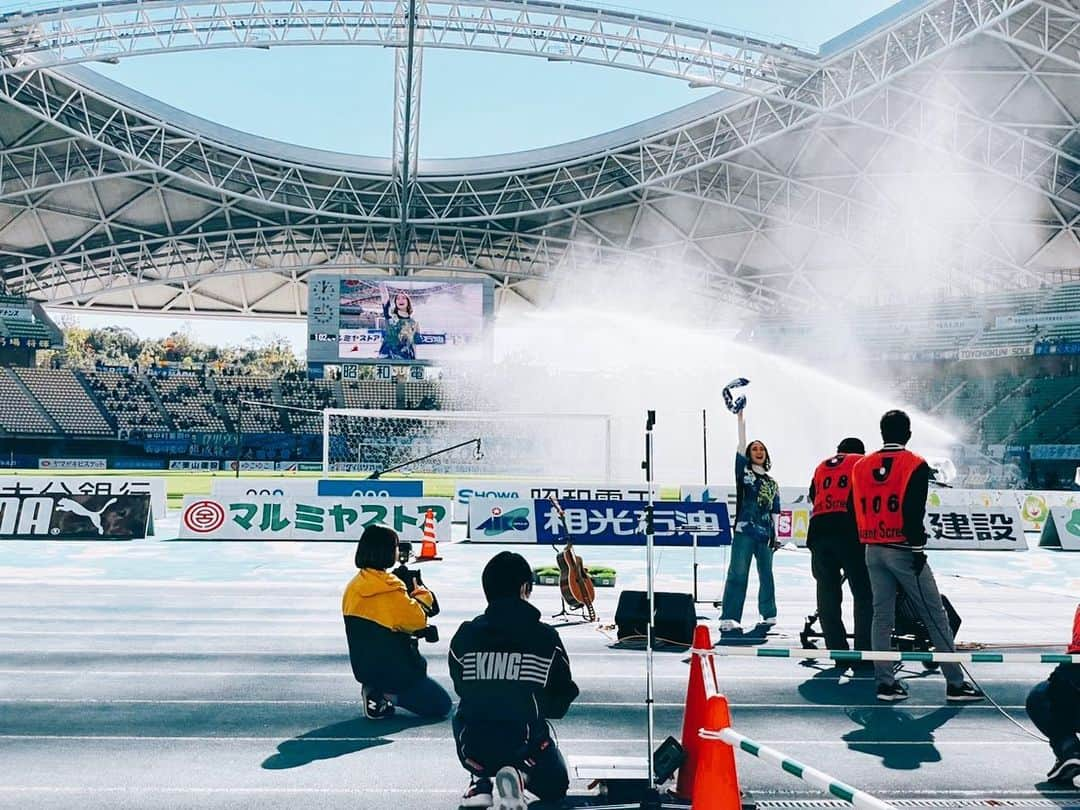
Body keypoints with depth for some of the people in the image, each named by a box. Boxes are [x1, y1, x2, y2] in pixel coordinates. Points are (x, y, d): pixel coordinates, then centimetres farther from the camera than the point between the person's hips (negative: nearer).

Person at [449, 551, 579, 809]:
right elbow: (561, 702, 4)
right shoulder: (546, 638, -7)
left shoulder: (464, 636, -2)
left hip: (474, 750, 3)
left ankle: (481, 782, 9)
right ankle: (522, 776, -8)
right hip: (525, 746, -2)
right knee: (555, 787, 28)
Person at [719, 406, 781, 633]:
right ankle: (728, 619, -14)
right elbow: (741, 446, -7)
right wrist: (741, 419, -14)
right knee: (738, 574, -10)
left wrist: (775, 536, 11)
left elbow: (774, 512, 18)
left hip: (765, 534, 5)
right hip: (744, 531, -5)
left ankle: (769, 616, 25)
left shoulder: (772, 483, 17)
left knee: (766, 575, 12)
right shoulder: (743, 472, 5)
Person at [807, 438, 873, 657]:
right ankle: (864, 653, -8)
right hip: (850, 531, -4)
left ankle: (838, 654, 7)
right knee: (864, 595, 0)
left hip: (818, 530, 4)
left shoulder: (822, 467, 28)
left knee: (828, 596, 9)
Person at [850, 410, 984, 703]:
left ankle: (885, 683, 10)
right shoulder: (915, 465, -8)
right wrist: (918, 547, -11)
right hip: (902, 550, -5)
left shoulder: (861, 467, 8)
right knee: (936, 617, 2)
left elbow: (855, 509, 9)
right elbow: (912, 511, -17)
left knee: (882, 616, 10)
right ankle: (955, 683, 5)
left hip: (873, 552, 6)